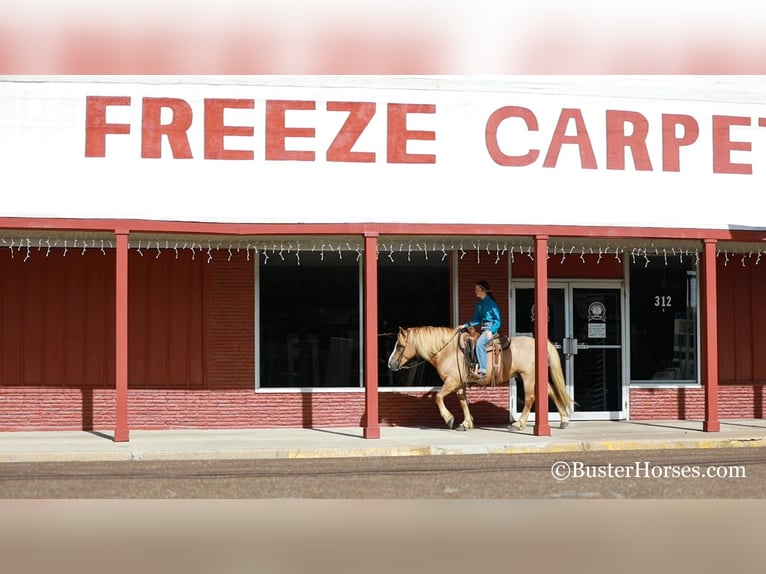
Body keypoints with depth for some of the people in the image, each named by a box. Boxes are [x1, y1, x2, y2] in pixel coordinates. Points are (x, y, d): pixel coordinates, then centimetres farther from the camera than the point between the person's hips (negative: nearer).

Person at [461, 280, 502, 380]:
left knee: (480, 343, -29)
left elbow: (498, 320, -11)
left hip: (491, 328, -9)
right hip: (483, 329, 9)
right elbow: (476, 319, 18)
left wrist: (491, 331, -23)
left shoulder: (491, 302, -11)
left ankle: (483, 370, -29)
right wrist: (466, 325, 3)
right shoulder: (479, 303, 13)